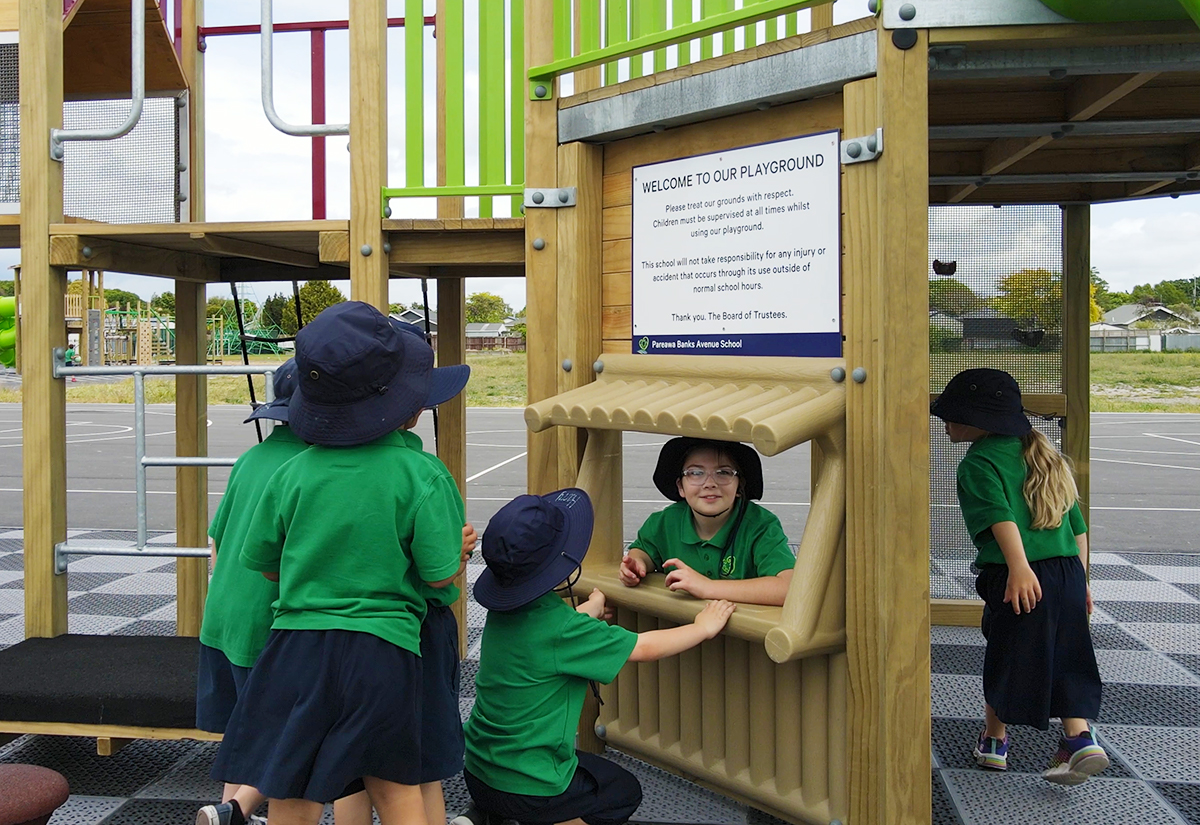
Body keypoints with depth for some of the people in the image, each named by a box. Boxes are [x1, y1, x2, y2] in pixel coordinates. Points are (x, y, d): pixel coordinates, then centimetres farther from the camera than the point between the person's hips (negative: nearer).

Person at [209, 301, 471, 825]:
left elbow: (262, 560, 9)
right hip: (383, 651, -2)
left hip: (298, 645, 2)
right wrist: (461, 547, 14)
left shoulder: (295, 473, -1)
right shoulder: (423, 476, -10)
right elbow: (440, 574, -8)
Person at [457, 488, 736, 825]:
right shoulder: (561, 629, -26)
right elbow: (644, 648, -17)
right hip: (526, 790, -7)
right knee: (624, 791, 18)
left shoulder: (504, 610, -3)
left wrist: (592, 608, 37)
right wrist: (703, 627, -2)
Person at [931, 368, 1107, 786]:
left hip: (1017, 579, -6)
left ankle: (994, 741, 26)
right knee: (1063, 658, 16)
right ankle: (1079, 738, 5)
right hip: (1068, 571, 6)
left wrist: (1019, 568, -31)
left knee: (1006, 657, 10)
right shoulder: (1044, 456, 18)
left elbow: (1001, 516, -22)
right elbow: (1077, 525, 19)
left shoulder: (978, 463, -5)